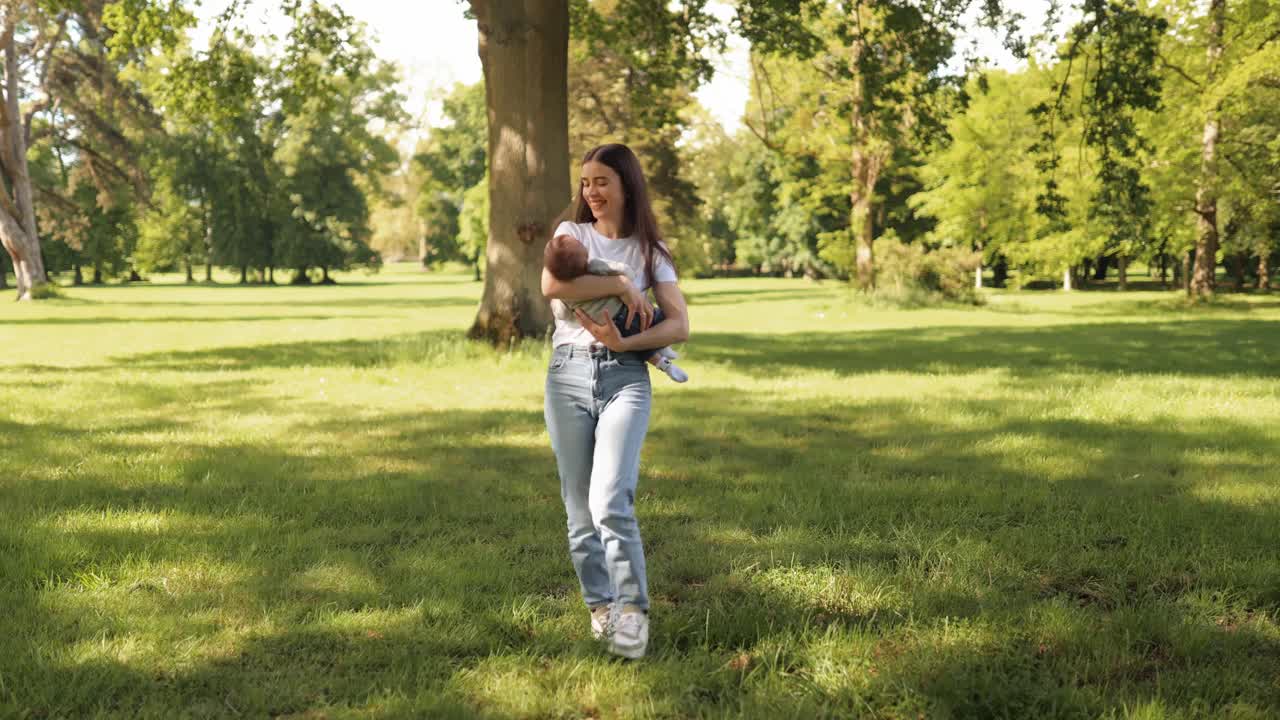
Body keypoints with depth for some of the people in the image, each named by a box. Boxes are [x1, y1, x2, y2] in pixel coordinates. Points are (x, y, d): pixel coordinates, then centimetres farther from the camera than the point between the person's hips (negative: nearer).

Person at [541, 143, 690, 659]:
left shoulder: (650, 250, 10)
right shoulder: (572, 233, 9)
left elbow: (680, 326, 0)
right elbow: (552, 285, -14)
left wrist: (624, 342, -15)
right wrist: (622, 285, -12)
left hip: (626, 376, -1)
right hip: (569, 373, 2)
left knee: (611, 500, -18)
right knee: (579, 504, 4)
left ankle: (632, 611, -12)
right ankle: (599, 606, 15)